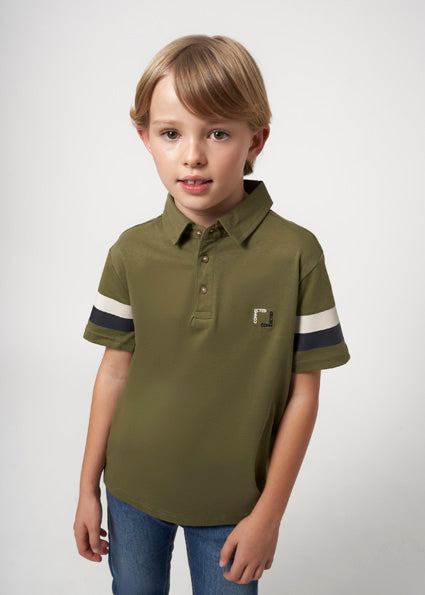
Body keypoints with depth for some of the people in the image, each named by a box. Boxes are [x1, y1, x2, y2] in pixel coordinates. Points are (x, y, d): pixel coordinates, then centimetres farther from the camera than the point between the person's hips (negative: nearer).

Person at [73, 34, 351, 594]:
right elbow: (116, 370, 0)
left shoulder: (296, 253, -15)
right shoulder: (132, 252, -8)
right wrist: (88, 489, 5)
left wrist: (270, 513, -7)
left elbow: (303, 391, -10)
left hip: (233, 501, -2)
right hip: (132, 491, 3)